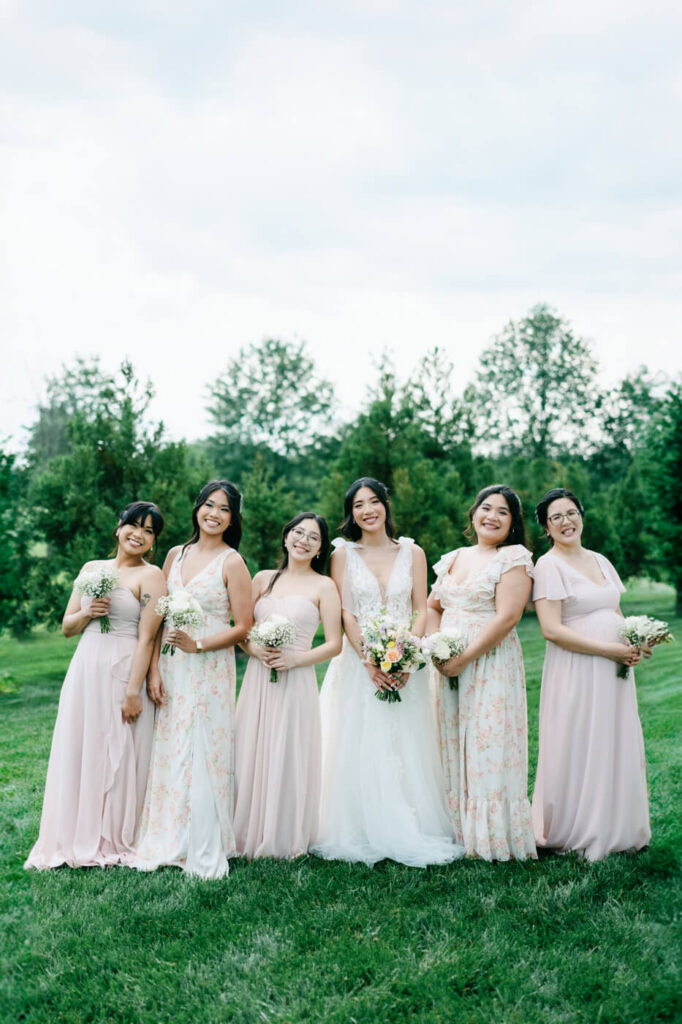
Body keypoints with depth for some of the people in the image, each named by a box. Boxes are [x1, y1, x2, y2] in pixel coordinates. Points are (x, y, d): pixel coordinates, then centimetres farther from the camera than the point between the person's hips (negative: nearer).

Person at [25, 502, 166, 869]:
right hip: (84, 670, 5)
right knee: (77, 752, 7)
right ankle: (78, 838, 19)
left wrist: (133, 691, -17)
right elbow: (67, 627, 15)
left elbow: (146, 639, -11)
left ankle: (115, 841, 15)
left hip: (123, 672, -5)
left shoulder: (151, 576, -4)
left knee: (119, 755, 0)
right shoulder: (91, 569, 13)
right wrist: (86, 613, -7)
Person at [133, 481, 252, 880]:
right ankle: (169, 841, 20)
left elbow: (244, 626, -6)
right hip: (172, 668, 5)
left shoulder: (232, 562, -5)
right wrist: (154, 669, 2)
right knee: (170, 752, 8)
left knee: (203, 754, -4)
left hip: (210, 670, -5)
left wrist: (198, 645, -17)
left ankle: (206, 851, 7)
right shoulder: (176, 555, 10)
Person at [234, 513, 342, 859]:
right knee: (251, 758, 4)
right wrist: (255, 649, -9)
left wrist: (293, 659, -14)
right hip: (257, 681, 3)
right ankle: (250, 839, 15)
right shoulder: (263, 579, 12)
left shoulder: (323, 586, 2)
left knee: (288, 761, -1)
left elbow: (334, 644, -2)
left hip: (296, 683, -3)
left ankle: (286, 843, 13)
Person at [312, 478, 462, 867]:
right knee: (360, 750, -2)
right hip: (359, 663, -1)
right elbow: (345, 614, -2)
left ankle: (409, 833, 10)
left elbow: (421, 612, 3)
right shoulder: (344, 554, 4)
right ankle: (363, 835, 6)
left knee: (407, 750, 1)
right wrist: (370, 662, -14)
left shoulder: (412, 553, 7)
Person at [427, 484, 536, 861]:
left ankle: (492, 839, 7)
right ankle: (458, 832, 20)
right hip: (449, 667, 6)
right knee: (452, 748, 9)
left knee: (488, 748, -4)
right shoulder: (453, 559, 15)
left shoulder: (514, 558, -5)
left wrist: (464, 658, -16)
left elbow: (507, 617, -14)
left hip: (491, 666, -6)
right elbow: (433, 607, 20)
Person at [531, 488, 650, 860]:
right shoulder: (548, 566, -9)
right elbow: (552, 630, -17)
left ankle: (617, 829, 23)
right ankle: (578, 835, 12)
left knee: (619, 747, 10)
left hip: (614, 673, 7)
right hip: (575, 673, -7)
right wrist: (609, 649, -18)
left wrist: (636, 641, -1)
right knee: (578, 751, -2)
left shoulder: (600, 561, 14)